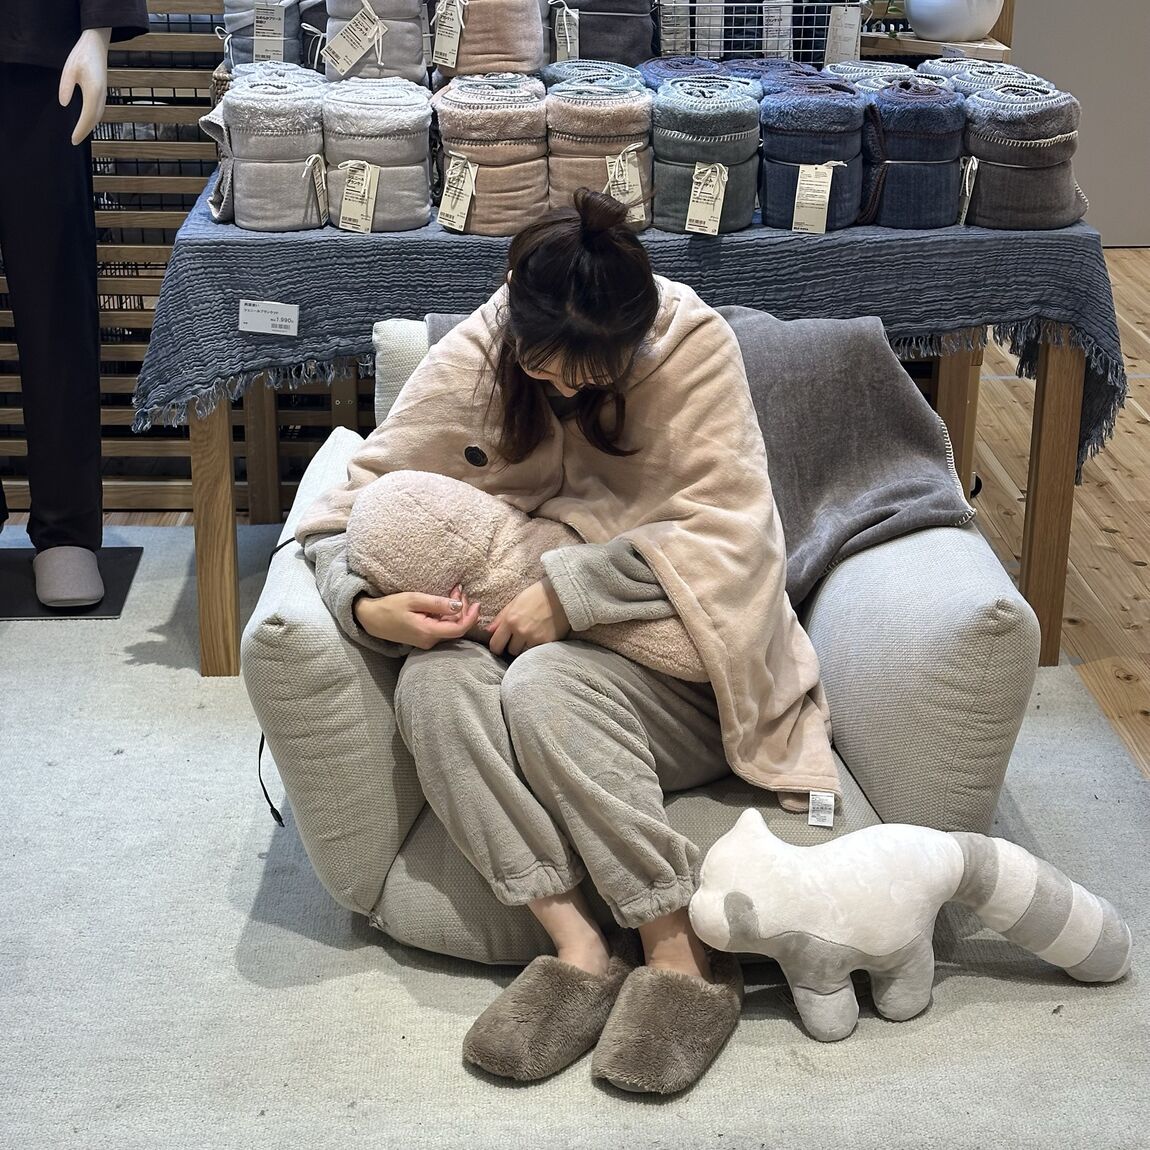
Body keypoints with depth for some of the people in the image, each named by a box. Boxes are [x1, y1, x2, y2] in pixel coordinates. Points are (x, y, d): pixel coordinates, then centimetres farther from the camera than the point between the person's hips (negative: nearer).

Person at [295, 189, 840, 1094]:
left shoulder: (694, 347, -12)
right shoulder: (468, 365, -5)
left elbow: (722, 525, -19)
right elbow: (345, 516, -2)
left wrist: (572, 593, -27)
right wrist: (367, 607, -24)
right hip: (523, 635, 4)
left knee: (545, 687, -34)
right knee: (432, 682, -29)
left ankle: (680, 953, -29)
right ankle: (580, 947, -34)